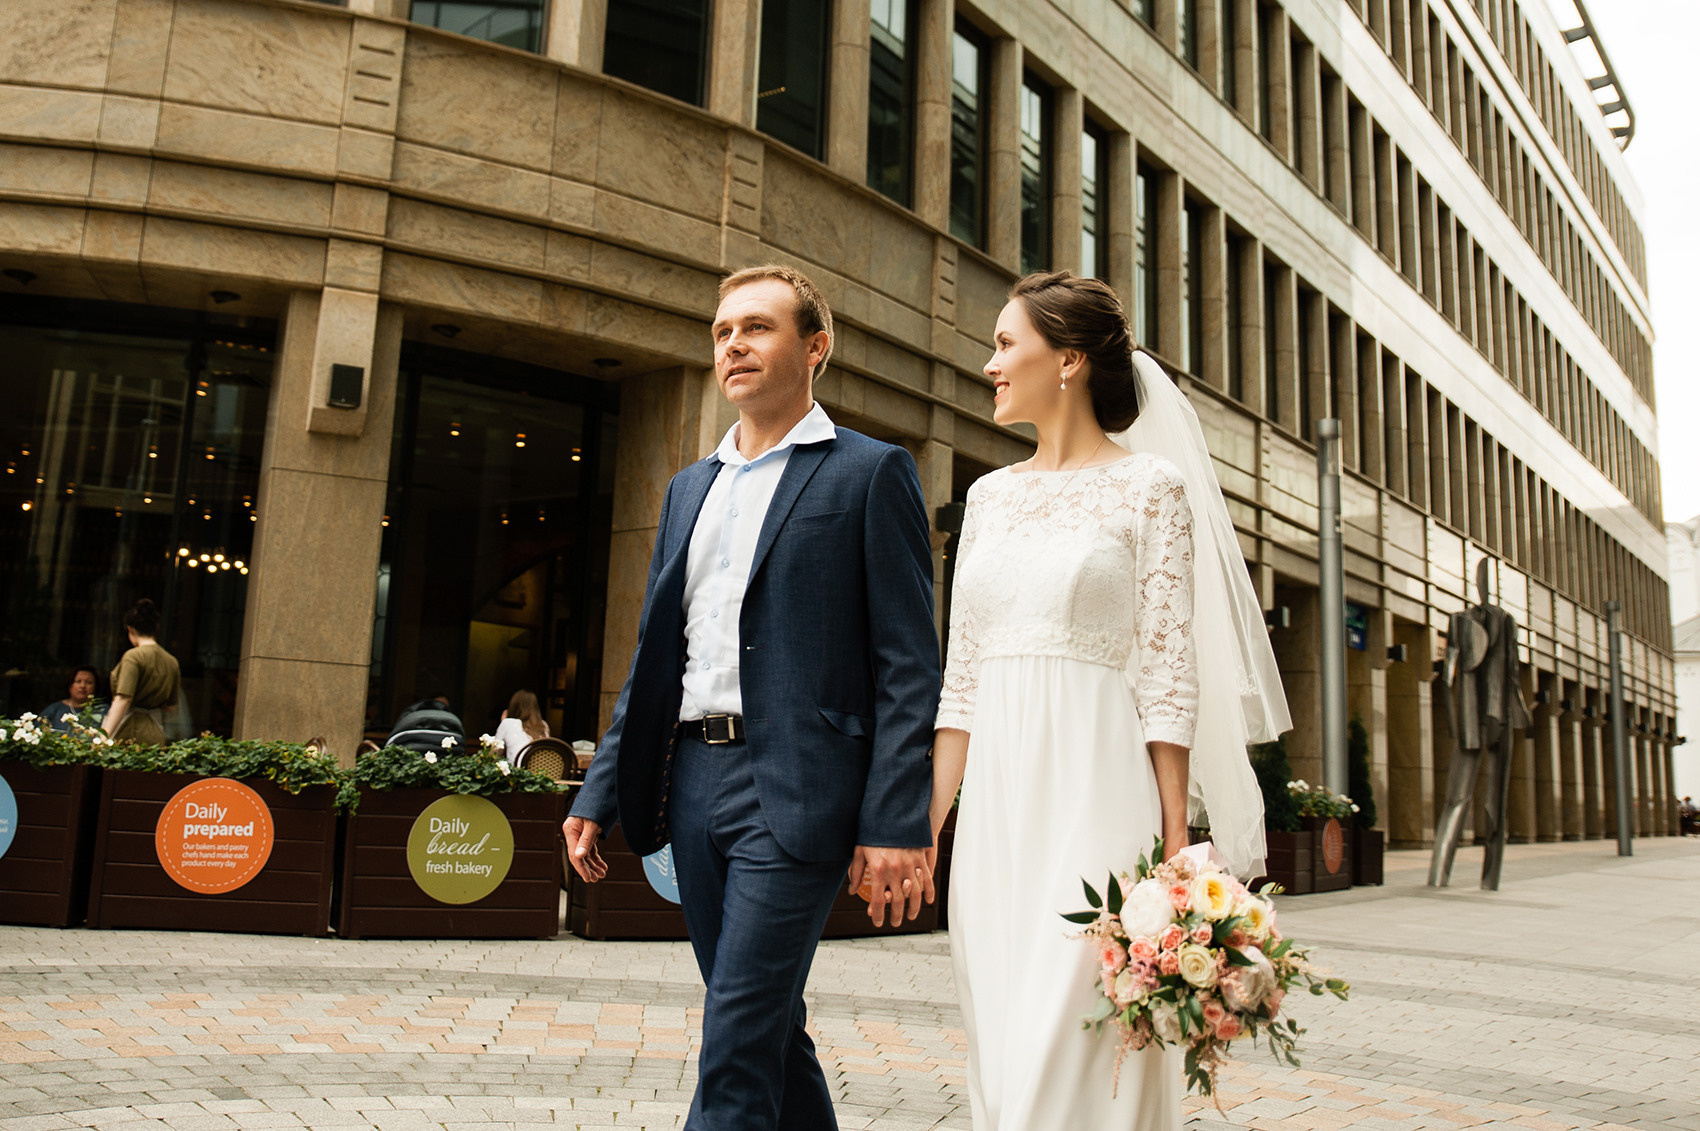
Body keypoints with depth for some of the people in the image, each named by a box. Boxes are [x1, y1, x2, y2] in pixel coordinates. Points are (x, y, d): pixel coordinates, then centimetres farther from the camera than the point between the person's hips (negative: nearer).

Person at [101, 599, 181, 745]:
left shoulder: (133, 656, -7)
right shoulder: (172, 661, 12)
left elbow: (123, 699, -18)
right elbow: (171, 706, 17)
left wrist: (104, 735, -21)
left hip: (130, 732, -6)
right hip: (155, 734, 6)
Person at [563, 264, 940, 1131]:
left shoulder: (871, 474, -1)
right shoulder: (689, 489, 18)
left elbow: (909, 667, -7)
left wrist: (897, 826, -14)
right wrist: (600, 792, 12)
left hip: (793, 790, -6)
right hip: (694, 779, 7)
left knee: (735, 1045, -7)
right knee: (768, 1029, 15)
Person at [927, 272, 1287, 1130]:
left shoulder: (1150, 486, -1)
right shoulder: (991, 495, 13)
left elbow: (1169, 676, -6)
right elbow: (960, 679, 11)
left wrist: (1174, 845, -11)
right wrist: (922, 829, 7)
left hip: (1095, 797, -5)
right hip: (996, 799, 6)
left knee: (1067, 1058, -6)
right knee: (998, 1052, 11)